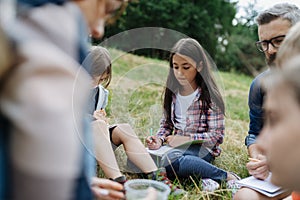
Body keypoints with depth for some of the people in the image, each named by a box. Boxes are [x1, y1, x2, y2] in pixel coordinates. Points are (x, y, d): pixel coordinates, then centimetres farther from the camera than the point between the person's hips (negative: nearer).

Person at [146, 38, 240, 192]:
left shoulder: (209, 96, -8)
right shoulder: (172, 92, 8)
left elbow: (217, 136, -10)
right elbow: (166, 124, 13)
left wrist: (187, 139, -20)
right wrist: (159, 139, -9)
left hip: (202, 147, -6)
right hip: (177, 145, 6)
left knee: (169, 160, -36)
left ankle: (228, 177, -22)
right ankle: (203, 175, -23)